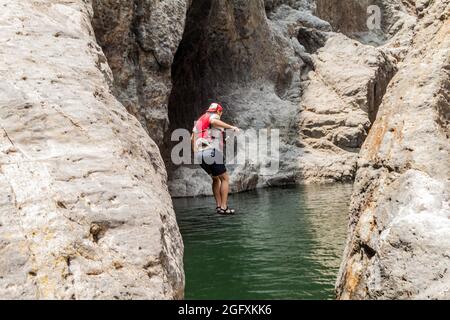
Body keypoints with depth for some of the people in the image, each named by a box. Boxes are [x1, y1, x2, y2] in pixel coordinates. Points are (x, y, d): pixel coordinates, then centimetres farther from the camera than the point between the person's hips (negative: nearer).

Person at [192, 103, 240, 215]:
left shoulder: (199, 121, 26)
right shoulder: (214, 116, 4)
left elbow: (192, 138, 23)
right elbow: (213, 121, -23)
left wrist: (196, 152, 32)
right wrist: (231, 127, -24)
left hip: (200, 155, 8)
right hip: (212, 152, -8)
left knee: (216, 179, 23)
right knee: (225, 179, 5)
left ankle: (219, 205, 16)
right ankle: (223, 207, -1)